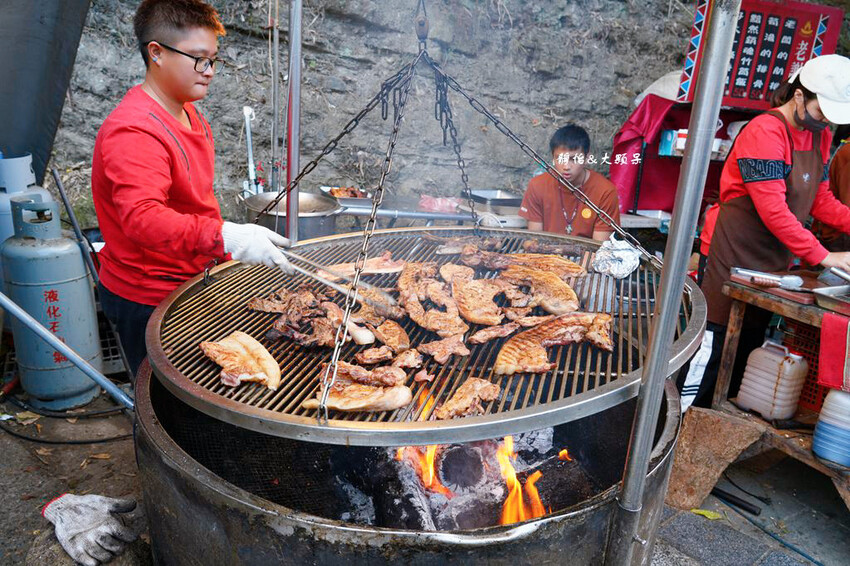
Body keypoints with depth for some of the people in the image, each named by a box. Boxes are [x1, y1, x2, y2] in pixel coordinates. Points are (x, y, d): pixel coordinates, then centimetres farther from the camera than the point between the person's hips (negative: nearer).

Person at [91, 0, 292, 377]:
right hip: (148, 302, -9)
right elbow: (142, 218, -39)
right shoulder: (133, 132, -24)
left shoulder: (187, 112, 10)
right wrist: (225, 237, -51)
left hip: (189, 284, 9)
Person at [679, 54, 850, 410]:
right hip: (737, 256, -8)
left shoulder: (820, 136, 8)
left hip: (776, 259, 9)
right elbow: (773, 211, -24)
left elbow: (820, 199, 13)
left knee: (750, 345, 14)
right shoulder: (765, 132, -19)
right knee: (716, 343, -3)